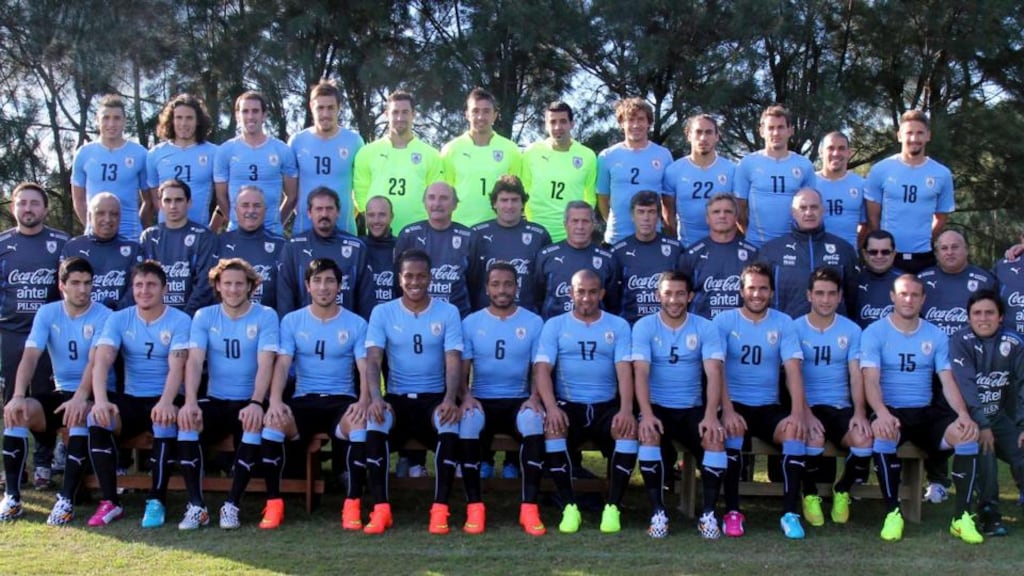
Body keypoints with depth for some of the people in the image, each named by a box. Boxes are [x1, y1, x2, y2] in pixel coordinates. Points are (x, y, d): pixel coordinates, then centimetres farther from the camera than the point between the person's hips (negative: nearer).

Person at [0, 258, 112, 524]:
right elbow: (30, 356, -9)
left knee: (79, 415, -37)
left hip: (93, 394, -4)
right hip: (61, 392, 4)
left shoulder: (103, 316, -8)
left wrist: (80, 397, -38)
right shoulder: (47, 313, 3)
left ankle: (66, 500, -34)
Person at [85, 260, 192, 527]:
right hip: (131, 400, 3)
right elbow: (102, 361, -11)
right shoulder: (118, 319, 3)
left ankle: (156, 502, -22)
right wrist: (101, 400, -31)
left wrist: (166, 402, -38)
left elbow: (176, 367, -18)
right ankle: (110, 502, -19)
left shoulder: (180, 321, -4)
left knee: (165, 421, -36)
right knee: (96, 418, -27)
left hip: (163, 400, -3)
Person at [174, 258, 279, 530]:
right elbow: (194, 361, -7)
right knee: (186, 420, -28)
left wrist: (256, 403, -30)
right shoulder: (204, 316, 6)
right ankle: (196, 506, -24)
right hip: (215, 401, 2)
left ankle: (231, 505, -24)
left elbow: (265, 363, -13)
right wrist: (190, 401, -25)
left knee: (255, 425, -34)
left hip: (249, 402, -2)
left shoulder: (266, 316, -2)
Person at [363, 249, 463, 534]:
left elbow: (453, 360, -7)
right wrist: (375, 398, -27)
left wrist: (450, 399, -27)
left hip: (435, 398, -1)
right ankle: (381, 508, -26)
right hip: (396, 398, 1)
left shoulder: (448, 312, 2)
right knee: (373, 421, -32)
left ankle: (440, 509, -29)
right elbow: (373, 359, -7)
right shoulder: (382, 313, 4)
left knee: (450, 422, -35)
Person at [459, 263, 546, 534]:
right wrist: (466, 396, -16)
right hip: (481, 400, 0)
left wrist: (534, 398, -16)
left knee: (534, 420, -35)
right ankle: (474, 507, -27)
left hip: (518, 401, 0)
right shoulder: (471, 323, 7)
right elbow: (462, 369, 5)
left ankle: (529, 508, -31)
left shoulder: (534, 323, 6)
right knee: (468, 421, -35)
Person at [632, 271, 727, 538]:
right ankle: (658, 512, -24)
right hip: (657, 407, -1)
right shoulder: (644, 326, -3)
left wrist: (711, 415, -26)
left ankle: (708, 513, -17)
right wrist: (647, 414, -30)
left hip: (693, 408, 1)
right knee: (648, 435, -33)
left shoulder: (705, 328, 1)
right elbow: (641, 372, -14)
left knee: (716, 438, -28)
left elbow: (714, 372, -10)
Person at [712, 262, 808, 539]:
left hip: (769, 406, 2)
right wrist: (727, 410, -27)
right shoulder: (724, 321, -1)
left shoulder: (783, 323, 4)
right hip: (734, 403, -2)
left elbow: (793, 369, -7)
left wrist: (798, 413, -22)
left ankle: (791, 512, -24)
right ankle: (732, 511, -25)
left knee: (795, 430, -27)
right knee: (732, 429, -34)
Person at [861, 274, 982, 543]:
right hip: (890, 410, -3)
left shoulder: (936, 336, 10)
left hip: (926, 412, 3)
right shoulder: (874, 333, -2)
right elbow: (871, 381, -13)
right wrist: (882, 413, -34)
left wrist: (964, 415, -16)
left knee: (967, 434, -24)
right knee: (884, 435, -38)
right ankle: (893, 513, -23)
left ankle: (962, 517, -15)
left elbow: (947, 381, 4)